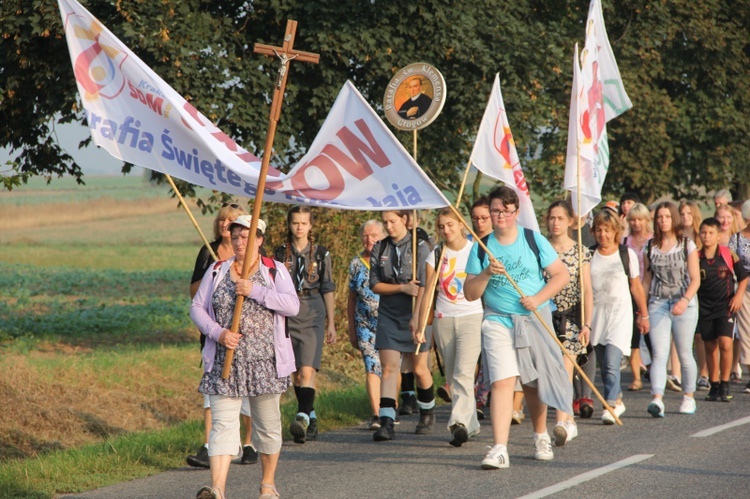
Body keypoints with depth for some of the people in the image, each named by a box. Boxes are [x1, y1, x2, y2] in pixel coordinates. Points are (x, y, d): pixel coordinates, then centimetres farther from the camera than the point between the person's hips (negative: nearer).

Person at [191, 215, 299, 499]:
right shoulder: (217, 271, 10)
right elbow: (197, 308, 7)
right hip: (225, 361, 0)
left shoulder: (275, 271, 4)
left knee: (268, 423, 8)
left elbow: (292, 305, -9)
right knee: (222, 422, -11)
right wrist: (218, 332, -10)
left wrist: (255, 291, -18)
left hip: (265, 360, 0)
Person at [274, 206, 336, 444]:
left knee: (307, 371, -16)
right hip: (288, 315, 3)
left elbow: (327, 290, 8)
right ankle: (311, 418, 17)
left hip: (313, 315, -3)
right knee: (296, 373, 5)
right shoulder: (280, 253, 9)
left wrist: (331, 324, 7)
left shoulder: (321, 254, 6)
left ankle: (302, 418, -28)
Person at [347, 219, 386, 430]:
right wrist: (351, 330, 13)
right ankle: (376, 415, -11)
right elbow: (352, 299, 14)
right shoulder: (356, 264, 8)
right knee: (372, 367, -9)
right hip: (365, 324, 1)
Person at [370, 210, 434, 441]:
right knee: (389, 367, -10)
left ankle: (427, 414, 30)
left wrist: (416, 318, -24)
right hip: (388, 315, 2)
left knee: (419, 369, 7)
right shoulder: (379, 249, 5)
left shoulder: (419, 247, -6)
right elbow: (374, 285, 1)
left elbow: (423, 286, -14)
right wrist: (402, 287, -14)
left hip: (415, 313, -2)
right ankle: (386, 423, -17)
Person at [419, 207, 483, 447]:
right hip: (443, 320, 4)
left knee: (463, 373, -18)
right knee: (452, 378, 8)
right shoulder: (435, 256, 6)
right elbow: (428, 292, 6)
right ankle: (471, 425, 20)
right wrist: (421, 326, 1)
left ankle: (459, 423, -28)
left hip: (471, 318, -4)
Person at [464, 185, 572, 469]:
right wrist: (486, 273, -17)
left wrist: (538, 299, -12)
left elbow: (562, 275, 1)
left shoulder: (534, 240, 0)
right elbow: (469, 294, 1)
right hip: (498, 321, -1)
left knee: (533, 384, 11)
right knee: (502, 381, -17)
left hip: (535, 320, 1)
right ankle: (499, 449, -24)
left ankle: (541, 436, 36)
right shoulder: (481, 248, 1)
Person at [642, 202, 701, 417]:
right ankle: (657, 400, -22)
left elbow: (695, 279, -5)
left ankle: (689, 397, 23)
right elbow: (647, 280, 12)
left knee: (685, 354, 7)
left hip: (684, 304, -1)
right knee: (659, 354, -11)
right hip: (658, 304, 1)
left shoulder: (687, 245, 0)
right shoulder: (650, 247, 7)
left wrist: (685, 300, -21)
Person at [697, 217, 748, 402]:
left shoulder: (728, 255, -4)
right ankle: (714, 386, 18)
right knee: (710, 347, 7)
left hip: (725, 306, -2)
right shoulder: (696, 258, -1)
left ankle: (725, 385, -6)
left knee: (725, 343, -16)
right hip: (704, 308, 2)